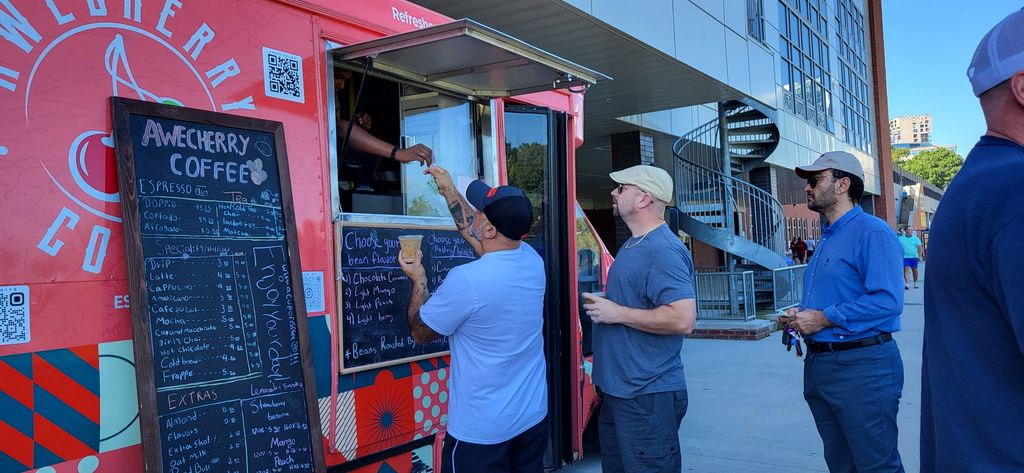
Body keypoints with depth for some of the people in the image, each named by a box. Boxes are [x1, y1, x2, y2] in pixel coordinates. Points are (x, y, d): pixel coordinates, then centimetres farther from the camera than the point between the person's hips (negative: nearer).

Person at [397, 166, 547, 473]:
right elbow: (475, 233, 15)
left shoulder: (465, 280, -26)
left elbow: (421, 332, -7)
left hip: (482, 429, -6)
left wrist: (418, 280, 7)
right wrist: (449, 191, 22)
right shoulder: (532, 260, -6)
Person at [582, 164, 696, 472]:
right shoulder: (634, 245, 13)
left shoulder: (663, 251, -19)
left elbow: (683, 319, -29)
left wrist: (617, 313, -22)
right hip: (619, 390, 10)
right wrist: (604, 304, 11)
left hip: (647, 397, -10)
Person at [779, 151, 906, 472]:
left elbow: (887, 301, -25)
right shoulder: (827, 238, 17)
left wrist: (823, 319, -21)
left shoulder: (872, 232, -14)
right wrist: (801, 316, 9)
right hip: (819, 366, 10)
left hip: (861, 367, -10)